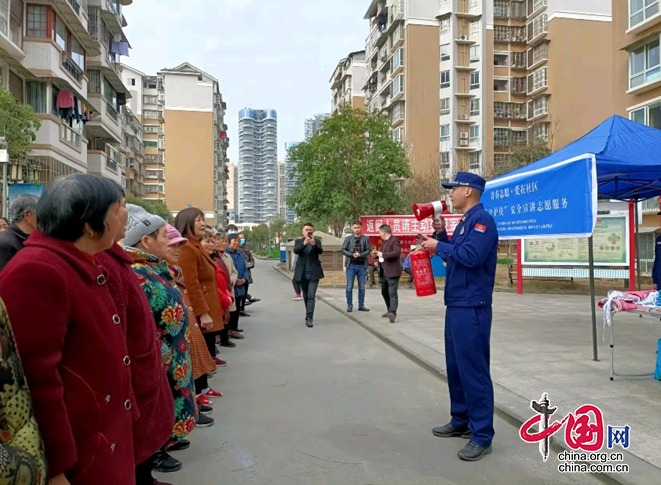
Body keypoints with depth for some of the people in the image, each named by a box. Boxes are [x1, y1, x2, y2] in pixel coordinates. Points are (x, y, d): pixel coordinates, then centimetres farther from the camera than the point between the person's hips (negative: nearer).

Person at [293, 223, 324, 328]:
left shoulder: (317, 242, 4)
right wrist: (304, 243, -33)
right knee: (306, 296, 11)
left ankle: (309, 318, -15)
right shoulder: (298, 241, 6)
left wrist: (314, 244, -37)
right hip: (302, 273, 2)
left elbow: (320, 251, -16)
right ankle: (309, 316, 26)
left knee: (311, 295, -12)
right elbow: (295, 251, -14)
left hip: (313, 273, -2)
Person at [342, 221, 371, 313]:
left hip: (362, 265, 1)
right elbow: (343, 250, 0)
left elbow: (368, 251, -2)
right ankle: (349, 305, 7)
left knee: (362, 287, 6)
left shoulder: (366, 238, 5)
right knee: (349, 287, -1)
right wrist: (352, 255, -15)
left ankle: (361, 305, 14)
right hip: (351, 265, -1)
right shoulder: (348, 238, 5)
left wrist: (360, 255, -19)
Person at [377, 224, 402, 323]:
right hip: (383, 272, 10)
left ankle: (393, 313, -21)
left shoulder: (394, 240, -12)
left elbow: (397, 252, -27)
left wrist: (382, 254, -23)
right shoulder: (384, 242, 16)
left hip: (392, 272, -10)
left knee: (392, 293, -14)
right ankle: (389, 310, 29)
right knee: (384, 292, 16)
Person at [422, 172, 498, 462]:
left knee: (474, 370, -5)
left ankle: (482, 436, 3)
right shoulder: (465, 221, 18)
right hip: (456, 306, 10)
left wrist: (439, 246, -14)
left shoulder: (482, 219, -13)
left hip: (471, 308, -10)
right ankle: (461, 422, 29)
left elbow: (471, 256, -26)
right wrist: (441, 235, 7)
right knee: (456, 367, 16)